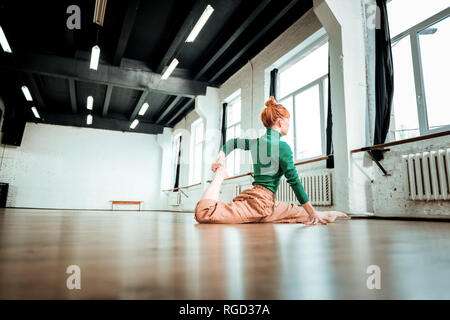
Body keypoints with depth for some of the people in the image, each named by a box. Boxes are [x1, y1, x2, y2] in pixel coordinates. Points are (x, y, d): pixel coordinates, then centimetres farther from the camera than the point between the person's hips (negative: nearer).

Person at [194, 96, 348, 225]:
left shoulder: (257, 141, 13)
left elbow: (232, 142, 28)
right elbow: (294, 181, -10)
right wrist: (312, 212, -4)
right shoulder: (282, 146, -8)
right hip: (263, 200, -6)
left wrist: (221, 158, 16)